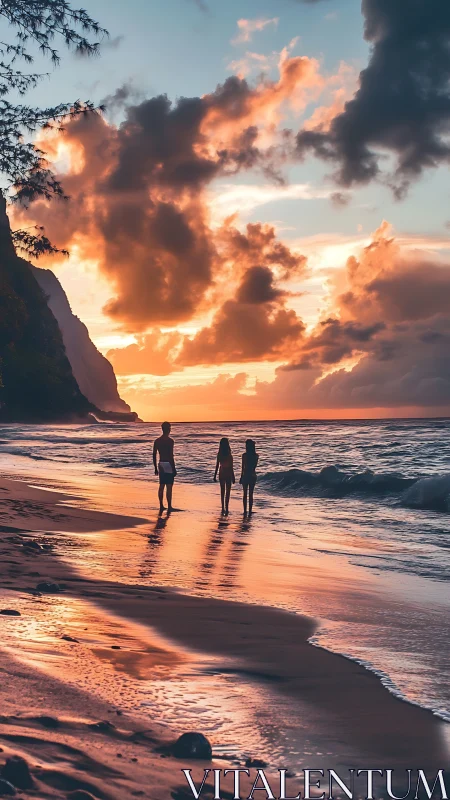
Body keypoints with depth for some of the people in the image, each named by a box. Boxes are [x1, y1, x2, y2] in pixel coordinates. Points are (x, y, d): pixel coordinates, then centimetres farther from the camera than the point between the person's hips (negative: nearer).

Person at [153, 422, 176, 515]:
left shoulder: (157, 441, 6)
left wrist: (155, 468, 16)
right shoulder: (170, 441, -12)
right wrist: (174, 468, -11)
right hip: (168, 465, -6)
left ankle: (161, 506, 15)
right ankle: (169, 507, 2)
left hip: (161, 465, 6)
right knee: (169, 487, -1)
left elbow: (154, 455, 8)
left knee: (161, 486, 12)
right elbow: (171, 456, -16)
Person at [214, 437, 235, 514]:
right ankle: (226, 508, -4)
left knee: (222, 491, 16)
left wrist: (215, 475, 9)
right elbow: (231, 467, -13)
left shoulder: (219, 454, -6)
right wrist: (233, 477, -5)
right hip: (228, 474, -3)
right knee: (227, 492, 4)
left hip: (221, 474, 3)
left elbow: (217, 466, -1)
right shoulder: (229, 456, -17)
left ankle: (223, 508, 21)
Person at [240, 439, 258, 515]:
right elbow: (255, 466, 7)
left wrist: (241, 477, -1)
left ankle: (245, 511, 7)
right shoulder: (256, 456, -4)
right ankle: (250, 510, 6)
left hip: (245, 475, -2)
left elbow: (243, 467, -7)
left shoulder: (244, 455, -11)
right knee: (251, 494, 8)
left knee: (245, 494, 8)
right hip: (253, 475, 2)